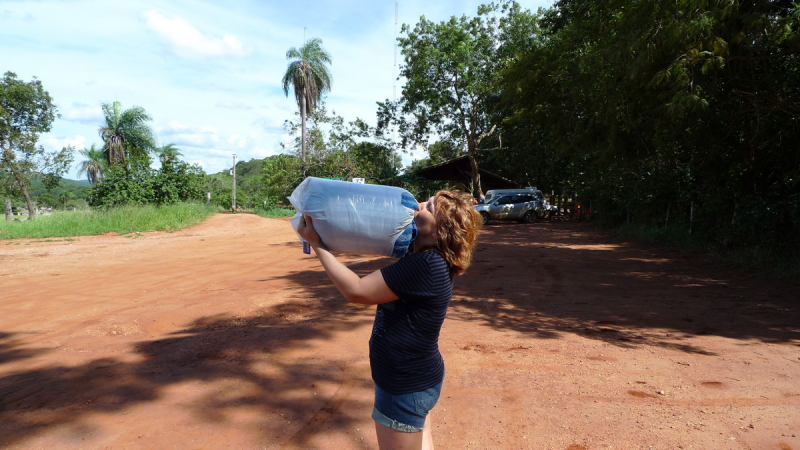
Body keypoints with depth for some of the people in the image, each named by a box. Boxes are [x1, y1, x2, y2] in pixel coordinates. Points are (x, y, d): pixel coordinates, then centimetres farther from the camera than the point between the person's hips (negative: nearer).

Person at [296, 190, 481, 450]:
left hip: (405, 386, -9)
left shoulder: (425, 265, -32)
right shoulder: (433, 260, -3)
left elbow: (356, 291, -29)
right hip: (421, 374, 9)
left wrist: (316, 244, -21)